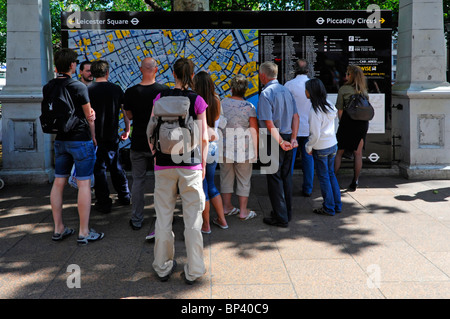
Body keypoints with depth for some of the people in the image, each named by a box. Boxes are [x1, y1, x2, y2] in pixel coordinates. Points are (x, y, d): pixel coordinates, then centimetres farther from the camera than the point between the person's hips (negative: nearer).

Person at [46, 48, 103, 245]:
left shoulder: (47, 89, 2)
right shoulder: (79, 88, -13)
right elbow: (89, 116, -4)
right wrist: (93, 137, 10)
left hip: (60, 140, 6)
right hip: (81, 140, -6)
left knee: (58, 182, 11)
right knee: (84, 184, -1)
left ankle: (58, 229, 18)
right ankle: (84, 233, 2)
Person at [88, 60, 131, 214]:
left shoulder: (88, 90, -7)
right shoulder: (116, 89, 1)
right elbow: (125, 111, 2)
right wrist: (127, 130, 12)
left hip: (96, 137, -3)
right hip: (113, 136, 3)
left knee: (99, 169, 5)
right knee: (116, 166, 18)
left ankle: (104, 203, 8)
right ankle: (124, 197, 26)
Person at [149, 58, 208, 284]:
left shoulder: (160, 98, 1)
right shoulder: (197, 100, -3)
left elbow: (150, 132, 4)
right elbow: (203, 138, -1)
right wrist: (203, 164, 9)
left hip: (164, 165, 2)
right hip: (190, 164, -2)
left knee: (163, 217, 12)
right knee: (192, 219, 7)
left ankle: (163, 268, 25)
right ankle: (193, 271, 13)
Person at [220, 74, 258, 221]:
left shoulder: (222, 103, -3)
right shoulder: (249, 107, -9)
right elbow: (254, 131, -6)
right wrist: (255, 150, 3)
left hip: (225, 145, 3)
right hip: (244, 146, -2)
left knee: (226, 176, 14)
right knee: (244, 179, 7)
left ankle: (227, 207, 23)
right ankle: (243, 211, 12)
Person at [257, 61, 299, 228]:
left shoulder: (266, 93, -13)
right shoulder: (286, 90, 10)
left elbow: (269, 123, -20)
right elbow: (295, 116, 4)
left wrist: (281, 142, -16)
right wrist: (293, 138, 0)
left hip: (274, 139, -7)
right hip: (288, 138, 7)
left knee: (274, 178, 1)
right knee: (286, 176, 16)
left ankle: (281, 217, 6)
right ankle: (287, 212, 26)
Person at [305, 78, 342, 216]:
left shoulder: (315, 111, -21)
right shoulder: (329, 106, 3)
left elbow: (315, 135, -21)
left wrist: (308, 147, -6)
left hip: (321, 149, -7)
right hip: (333, 145, 8)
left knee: (324, 177, 5)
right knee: (331, 174, 18)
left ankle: (329, 208, 15)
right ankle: (337, 205, 24)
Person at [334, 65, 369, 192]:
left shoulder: (343, 89, -3)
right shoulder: (364, 91, 9)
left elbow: (340, 110, -3)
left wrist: (341, 123, 6)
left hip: (348, 121, -4)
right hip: (363, 123, 4)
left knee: (338, 152, 5)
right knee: (358, 153, 7)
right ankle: (354, 183, 11)